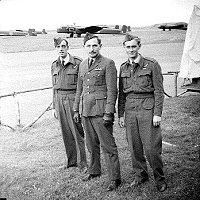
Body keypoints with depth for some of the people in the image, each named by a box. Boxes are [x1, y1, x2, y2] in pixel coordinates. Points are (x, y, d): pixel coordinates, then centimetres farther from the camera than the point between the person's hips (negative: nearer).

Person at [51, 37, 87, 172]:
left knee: (77, 131, -2)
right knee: (66, 132, 11)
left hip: (73, 98, -5)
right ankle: (71, 160, 23)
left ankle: (82, 162, 8)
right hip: (60, 100, 5)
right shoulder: (55, 65, 11)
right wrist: (54, 106, 15)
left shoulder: (77, 63, -7)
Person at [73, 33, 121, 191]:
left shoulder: (108, 64, -6)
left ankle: (115, 178, 5)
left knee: (108, 145, -3)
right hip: (86, 111, 7)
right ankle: (94, 171, 31)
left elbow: (112, 90, -11)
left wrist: (108, 113, -16)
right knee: (91, 144, 16)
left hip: (100, 111, -6)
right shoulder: (83, 65, 15)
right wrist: (76, 109, 18)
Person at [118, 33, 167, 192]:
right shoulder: (123, 68, 10)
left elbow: (159, 91, -5)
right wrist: (121, 115, 11)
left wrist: (157, 114, -10)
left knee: (151, 147, -4)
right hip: (130, 109, 5)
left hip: (148, 108, -4)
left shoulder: (152, 65, -4)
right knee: (134, 147, 8)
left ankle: (160, 178, 13)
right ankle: (141, 175, 25)